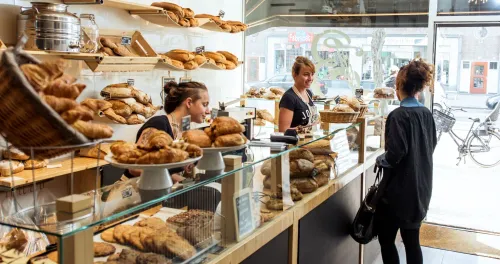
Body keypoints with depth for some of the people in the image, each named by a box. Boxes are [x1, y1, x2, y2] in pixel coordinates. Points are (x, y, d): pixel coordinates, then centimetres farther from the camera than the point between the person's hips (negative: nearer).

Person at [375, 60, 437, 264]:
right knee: (412, 241, 14)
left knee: (386, 239, 7)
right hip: (421, 186, 7)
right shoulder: (427, 114, 4)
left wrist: (380, 160, -5)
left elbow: (396, 153, -23)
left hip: (399, 188, -7)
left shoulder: (398, 115, -17)